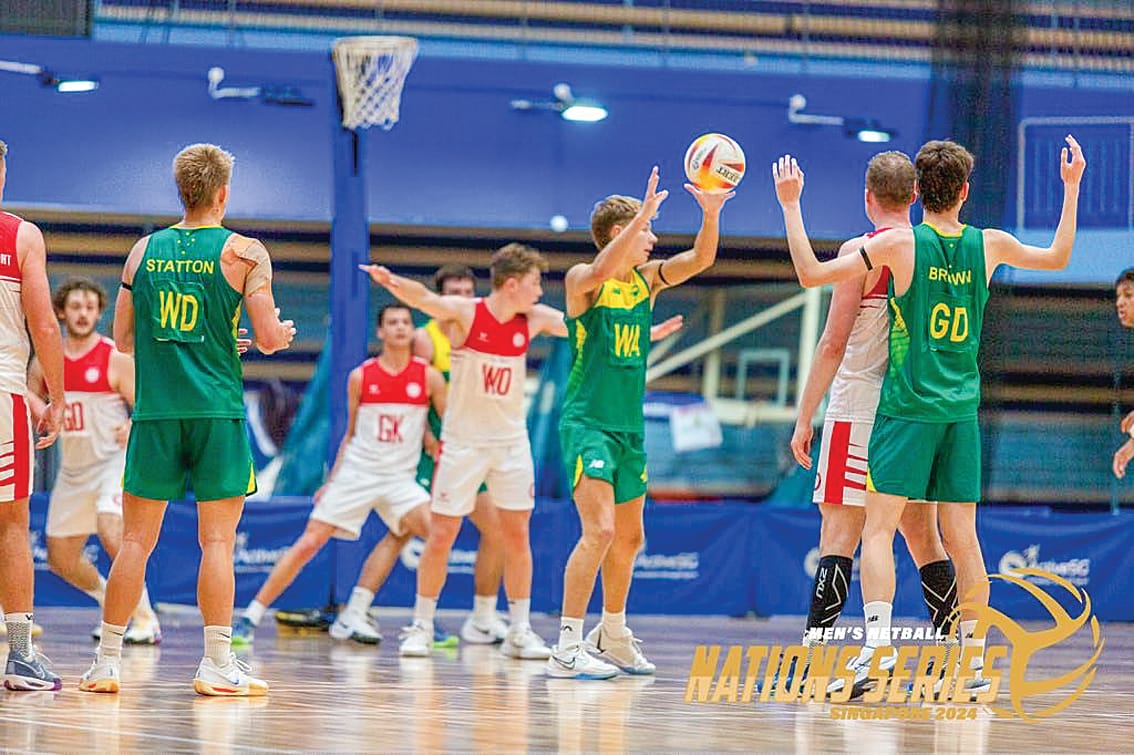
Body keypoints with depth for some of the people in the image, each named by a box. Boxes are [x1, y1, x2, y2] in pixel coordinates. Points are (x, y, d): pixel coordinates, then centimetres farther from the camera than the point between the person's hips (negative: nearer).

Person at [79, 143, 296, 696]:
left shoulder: (145, 250, 8)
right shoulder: (243, 252, -2)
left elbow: (123, 339, 12)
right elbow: (268, 339, -6)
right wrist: (282, 334, 16)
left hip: (155, 412, 3)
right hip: (217, 412, -3)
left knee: (136, 540, 6)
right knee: (217, 540, 0)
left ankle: (106, 662, 5)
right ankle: (217, 665, -3)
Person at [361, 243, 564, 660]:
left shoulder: (534, 320, 0)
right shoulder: (464, 312, -14)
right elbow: (422, 298, -30)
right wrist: (391, 281, -51)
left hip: (511, 441, 4)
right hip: (462, 441, -4)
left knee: (517, 534, 2)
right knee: (441, 535, -2)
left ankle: (519, 630, 10)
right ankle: (421, 626, 9)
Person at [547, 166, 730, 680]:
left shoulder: (647, 280, 11)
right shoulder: (582, 281, -9)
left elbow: (700, 260, 3)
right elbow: (602, 270, -32)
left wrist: (710, 213, -14)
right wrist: (644, 213, -38)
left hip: (629, 426, 8)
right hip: (587, 423, -8)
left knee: (629, 538, 16)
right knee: (600, 531, -19)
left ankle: (612, 637, 34)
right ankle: (567, 649, -19)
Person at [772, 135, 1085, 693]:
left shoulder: (899, 243, -8)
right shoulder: (989, 245, 4)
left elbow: (811, 273, -9)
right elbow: (1058, 257, 23)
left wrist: (790, 204, -1)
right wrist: (1071, 186, 31)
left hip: (907, 408, -4)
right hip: (961, 412, 4)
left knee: (879, 528, -8)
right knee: (961, 537, 8)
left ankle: (876, 646, -26)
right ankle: (974, 662, 11)